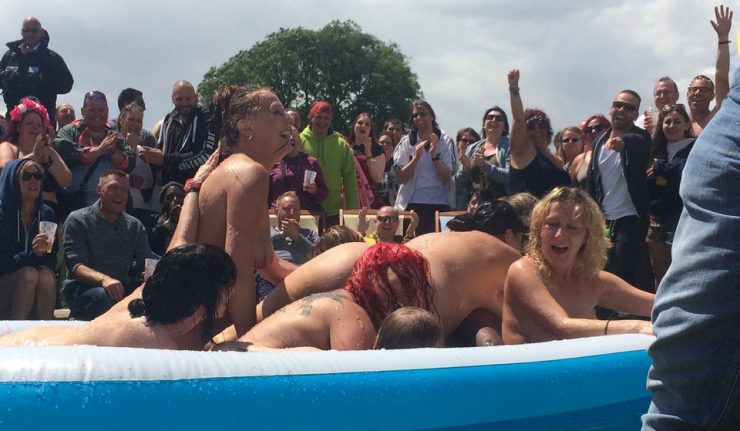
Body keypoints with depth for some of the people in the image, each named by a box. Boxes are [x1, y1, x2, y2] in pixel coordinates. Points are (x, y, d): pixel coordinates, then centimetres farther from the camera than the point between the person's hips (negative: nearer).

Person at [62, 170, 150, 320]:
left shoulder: (135, 226, 14)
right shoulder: (78, 219, -1)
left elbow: (145, 264, 7)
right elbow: (76, 266, -13)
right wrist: (103, 279, -34)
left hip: (121, 287, 4)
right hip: (82, 289, -4)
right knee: (104, 296, -38)